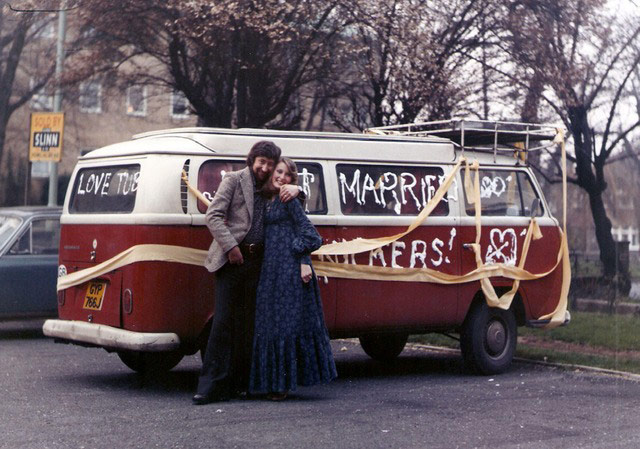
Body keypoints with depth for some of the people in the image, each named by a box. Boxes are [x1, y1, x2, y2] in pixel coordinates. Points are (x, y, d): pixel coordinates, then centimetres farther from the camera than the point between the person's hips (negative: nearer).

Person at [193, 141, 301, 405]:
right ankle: (210, 386, -7)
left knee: (248, 323, 6)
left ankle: (240, 382, 13)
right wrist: (230, 246, -13)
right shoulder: (234, 180, 1)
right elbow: (213, 216, -5)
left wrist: (294, 190, 2)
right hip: (232, 260, -5)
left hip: (257, 262, 5)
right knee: (223, 321, -8)